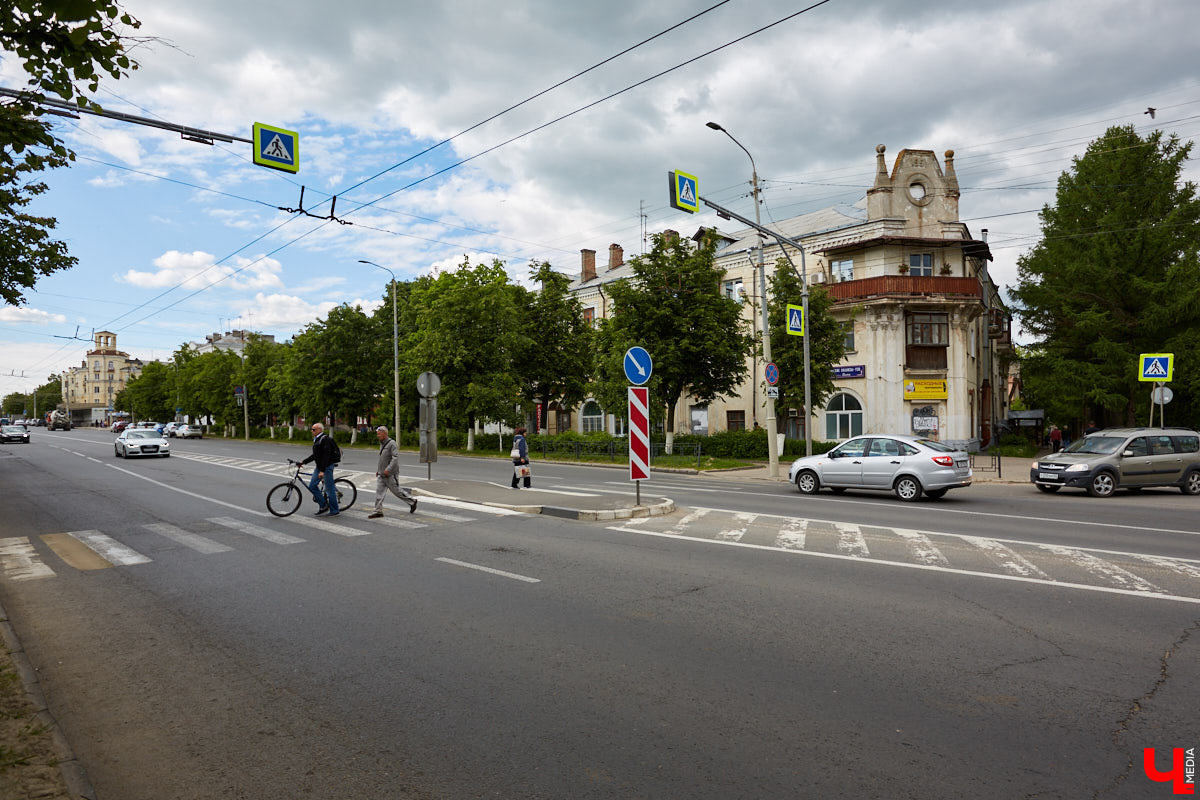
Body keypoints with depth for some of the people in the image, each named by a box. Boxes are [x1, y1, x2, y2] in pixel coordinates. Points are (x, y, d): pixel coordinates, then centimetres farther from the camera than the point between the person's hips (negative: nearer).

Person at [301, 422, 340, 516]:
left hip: (327, 467, -10)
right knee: (312, 486, 5)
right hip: (318, 466, 10)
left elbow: (326, 456, -22)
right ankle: (323, 506, 15)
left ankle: (334, 511, 5)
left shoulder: (325, 440, -16)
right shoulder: (316, 440, 16)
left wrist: (322, 470, -26)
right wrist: (303, 462, 16)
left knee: (329, 488, -4)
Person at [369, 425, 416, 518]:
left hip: (390, 474, -8)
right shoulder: (382, 444, 14)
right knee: (378, 492, 1)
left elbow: (396, 457, -23)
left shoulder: (391, 444, -15)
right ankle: (378, 511, 3)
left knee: (396, 491, 1)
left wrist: (388, 469, -27)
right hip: (381, 474, 8)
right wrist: (377, 470, 20)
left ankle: (412, 501, 18)